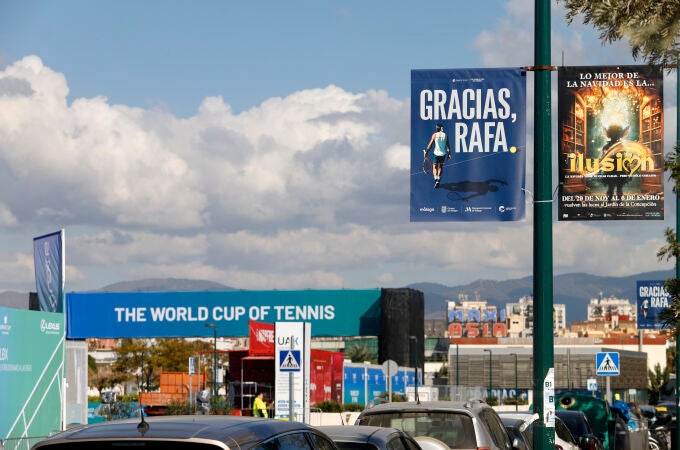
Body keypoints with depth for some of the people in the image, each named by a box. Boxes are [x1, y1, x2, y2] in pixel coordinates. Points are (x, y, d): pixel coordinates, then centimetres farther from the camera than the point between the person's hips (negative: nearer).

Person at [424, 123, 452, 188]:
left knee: (434, 166, 5)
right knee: (440, 166, 19)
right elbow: (448, 146, 3)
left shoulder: (435, 135, -6)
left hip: (436, 153, -3)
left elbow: (430, 144, -6)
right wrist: (449, 154, 11)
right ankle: (438, 178, 14)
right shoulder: (445, 135, 2)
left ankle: (436, 179, -15)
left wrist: (426, 152, 3)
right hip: (443, 153, 3)